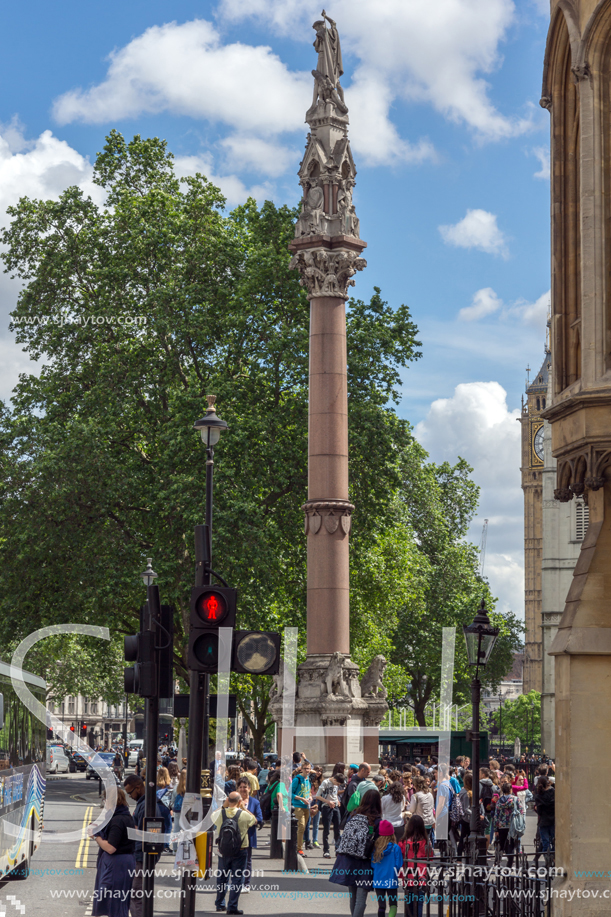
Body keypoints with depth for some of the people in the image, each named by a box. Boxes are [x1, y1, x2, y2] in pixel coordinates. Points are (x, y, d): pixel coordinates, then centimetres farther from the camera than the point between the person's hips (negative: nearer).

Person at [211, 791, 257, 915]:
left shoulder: (220, 813, -6)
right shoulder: (244, 814, -12)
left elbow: (213, 815, 19)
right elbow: (254, 821, 9)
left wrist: (224, 805, 13)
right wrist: (244, 808, 12)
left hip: (223, 850, 3)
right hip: (240, 851, -3)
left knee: (222, 877, 16)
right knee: (237, 879, 2)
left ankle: (220, 905, 25)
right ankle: (232, 907, -1)